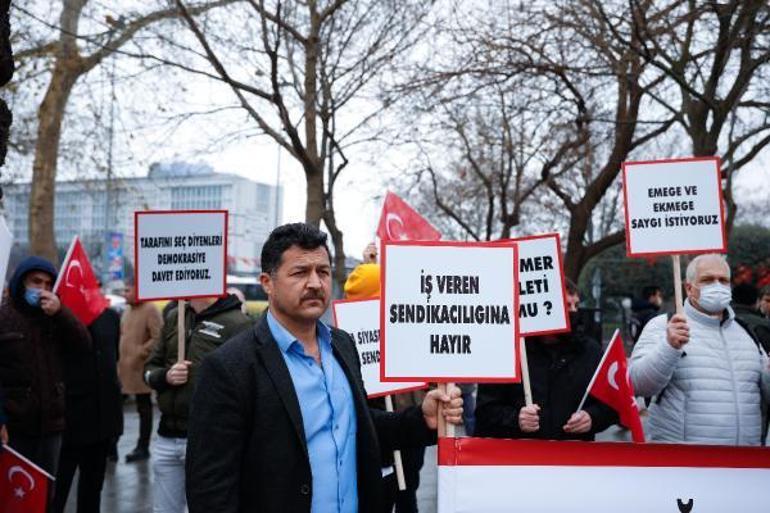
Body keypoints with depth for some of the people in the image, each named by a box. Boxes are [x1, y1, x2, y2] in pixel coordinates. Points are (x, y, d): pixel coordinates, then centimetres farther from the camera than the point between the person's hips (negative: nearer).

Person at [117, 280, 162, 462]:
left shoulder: (150, 310, -12)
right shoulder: (128, 310, 15)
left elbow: (158, 338, -19)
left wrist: (139, 353, -21)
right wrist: (119, 355, 13)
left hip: (140, 368, -8)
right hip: (123, 367, 8)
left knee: (144, 408, 4)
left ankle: (143, 447, 12)